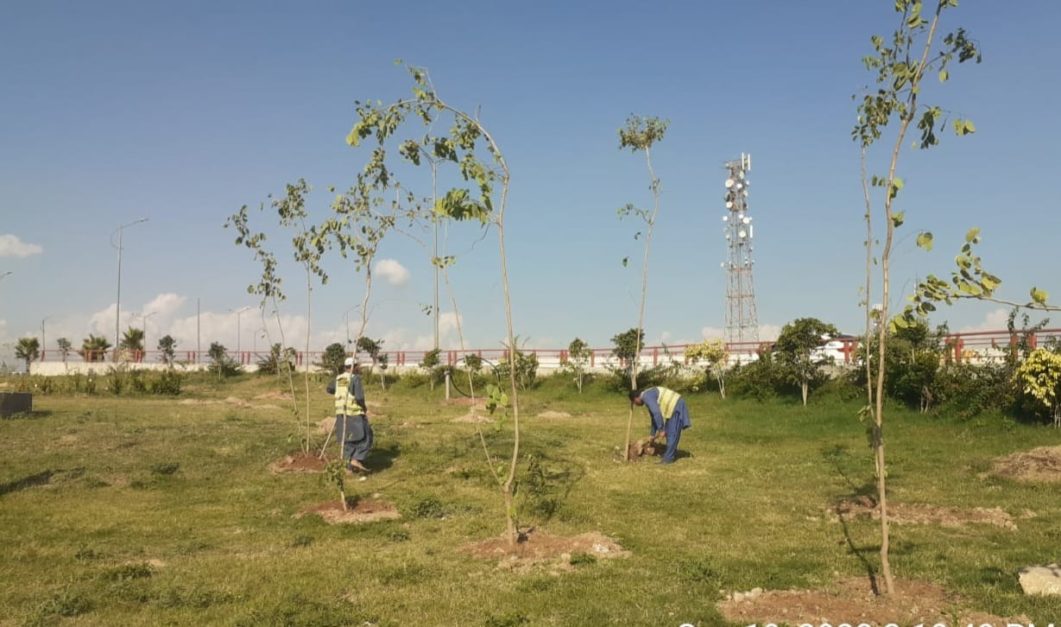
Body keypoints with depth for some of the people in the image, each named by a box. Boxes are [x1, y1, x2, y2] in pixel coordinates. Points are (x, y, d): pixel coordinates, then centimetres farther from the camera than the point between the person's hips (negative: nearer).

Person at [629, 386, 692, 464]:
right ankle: (672, 451, 33)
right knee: (668, 431, 20)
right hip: (674, 406, 10)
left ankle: (668, 458, 0)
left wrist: (661, 429, -21)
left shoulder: (647, 397, -15)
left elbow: (657, 413, -26)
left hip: (676, 406, -10)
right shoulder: (649, 396, 17)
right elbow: (654, 416, 25)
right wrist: (653, 434, 29)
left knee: (672, 433, -5)